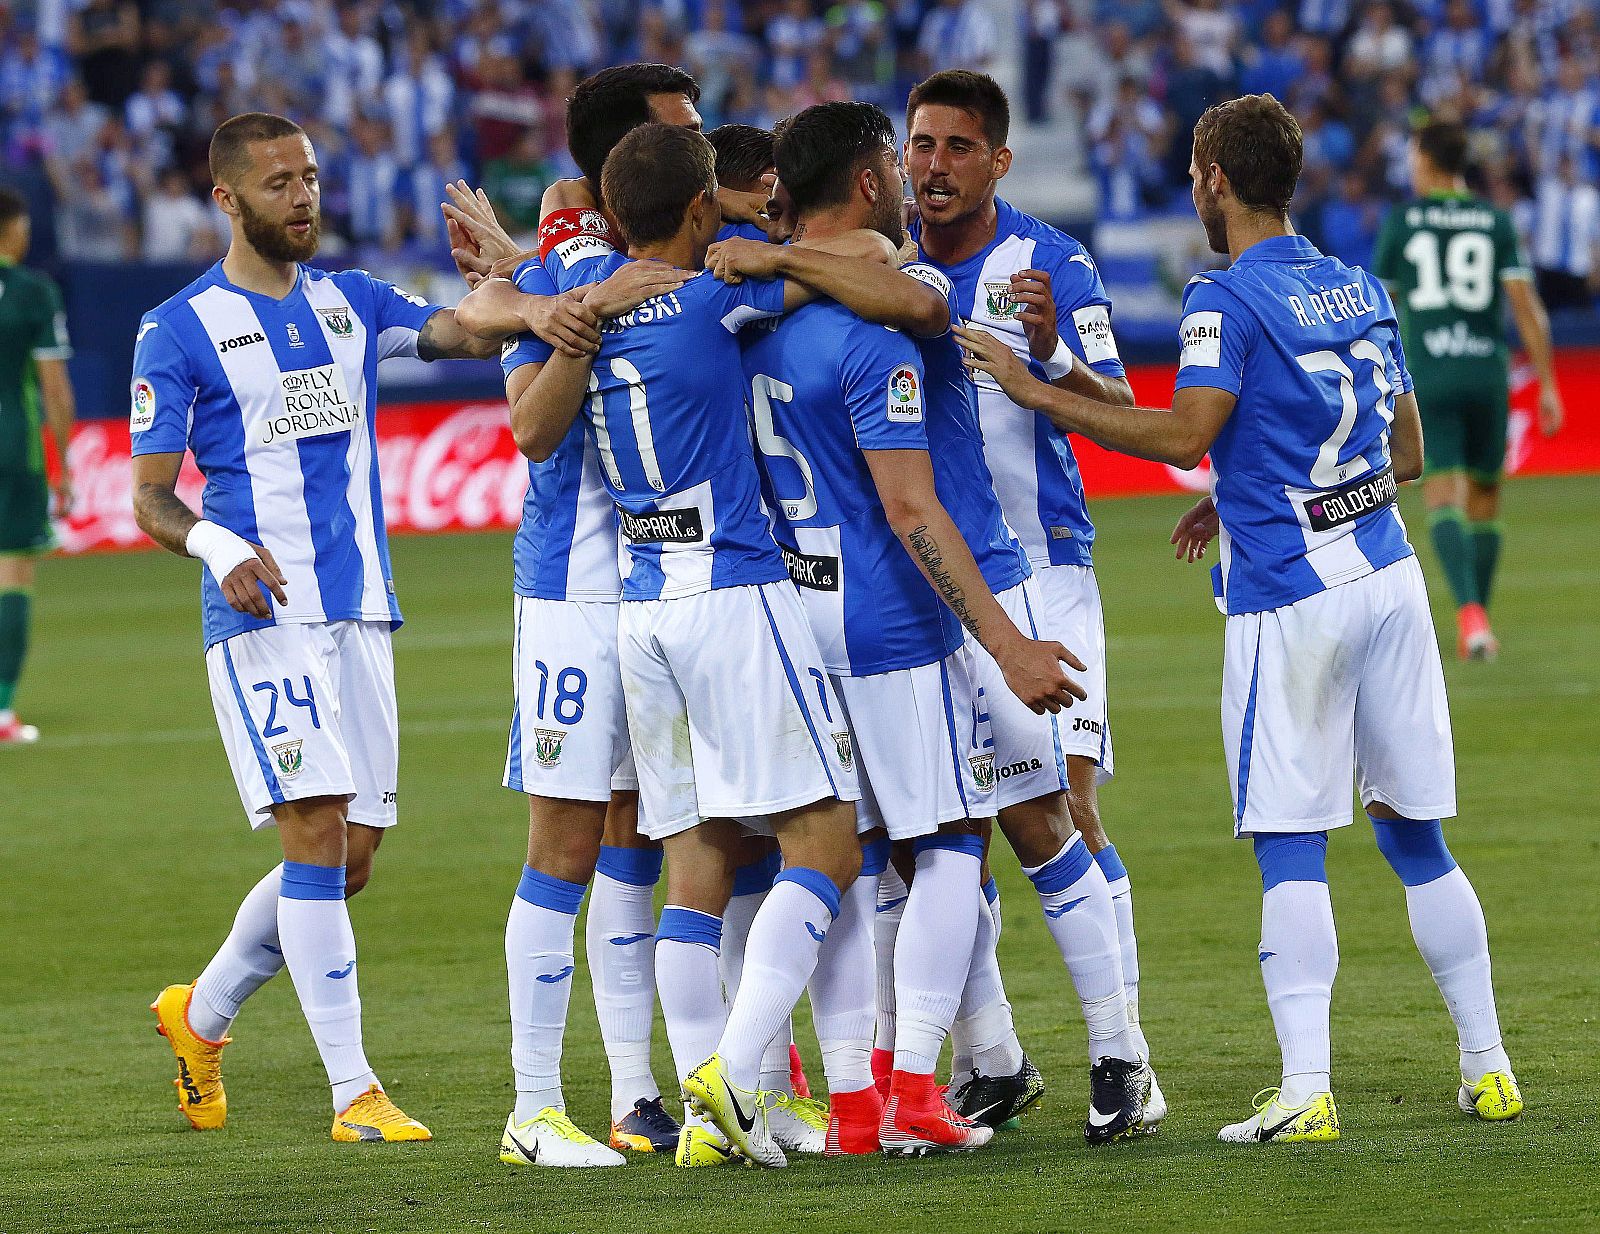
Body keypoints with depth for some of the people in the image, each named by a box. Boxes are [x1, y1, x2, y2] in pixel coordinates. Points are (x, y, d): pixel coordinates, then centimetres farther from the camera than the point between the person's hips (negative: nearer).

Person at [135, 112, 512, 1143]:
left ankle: (204, 1012, 28)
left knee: (351, 857, 7)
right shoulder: (181, 332, -1)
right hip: (264, 616, -6)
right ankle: (354, 1089, -13)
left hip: (361, 612, 6)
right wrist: (218, 548, -21)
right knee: (316, 835, -15)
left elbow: (473, 334, -1)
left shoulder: (355, 304, 14)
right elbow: (151, 498, -1)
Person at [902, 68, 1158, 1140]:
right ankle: (994, 1060, 14)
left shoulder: (1052, 265, -5)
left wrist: (1052, 354, -31)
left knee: (1058, 819, -10)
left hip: (1036, 570, -3)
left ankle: (1122, 1057, -3)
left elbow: (1122, 417, -11)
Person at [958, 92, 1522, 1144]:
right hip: (1388, 577, 6)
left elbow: (1185, 434, -20)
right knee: (1417, 838, 12)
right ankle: (1488, 1068, 14)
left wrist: (1036, 392, -15)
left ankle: (1306, 1090, -11)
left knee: (1292, 850, -5)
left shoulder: (1227, 299, -8)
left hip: (1288, 597, -6)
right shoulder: (1364, 291, 14)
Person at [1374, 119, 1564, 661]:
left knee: (1442, 500, -7)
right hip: (1488, 374, 2)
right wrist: (1548, 387, -2)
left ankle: (1470, 613, -30)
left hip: (1428, 379, -2)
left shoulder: (1401, 221, 3)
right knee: (1484, 499, 16)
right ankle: (1478, 628, 20)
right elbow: (1526, 305, -3)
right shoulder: (1496, 223, 6)